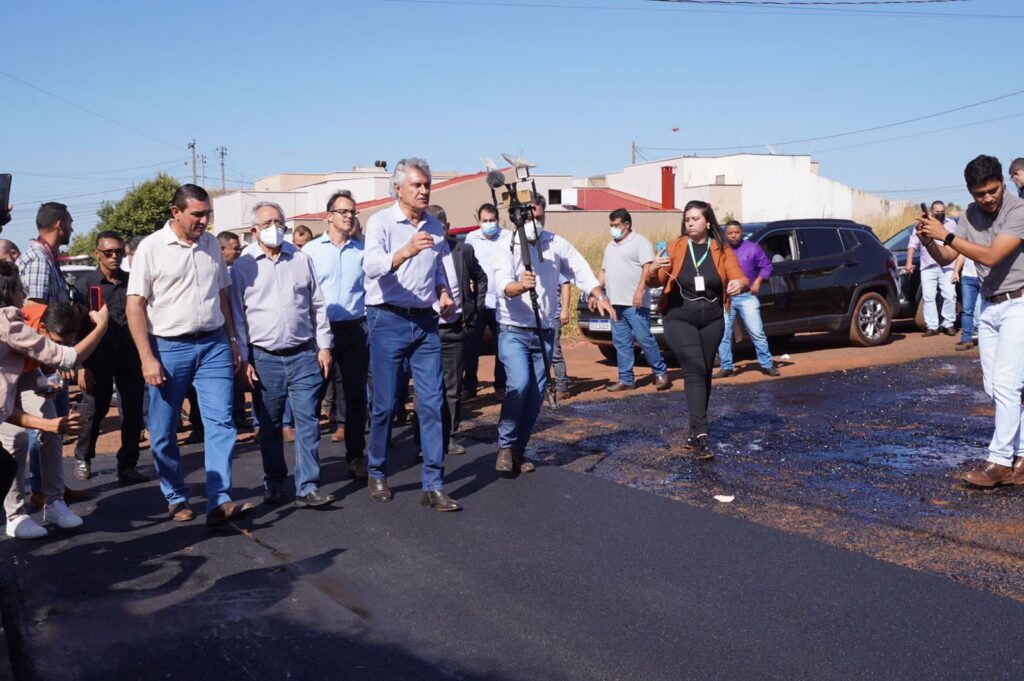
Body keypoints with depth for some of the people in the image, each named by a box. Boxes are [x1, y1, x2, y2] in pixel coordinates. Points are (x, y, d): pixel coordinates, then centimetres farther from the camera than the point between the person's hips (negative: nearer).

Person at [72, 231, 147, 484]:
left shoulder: (132, 282, 5)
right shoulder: (85, 284, -3)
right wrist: (81, 366, -11)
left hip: (130, 356, 2)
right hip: (98, 359, -2)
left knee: (133, 412, 2)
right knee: (94, 410, 9)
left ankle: (127, 466, 13)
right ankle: (83, 457, 34)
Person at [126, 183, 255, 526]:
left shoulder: (211, 244, 9)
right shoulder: (151, 247, -5)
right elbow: (135, 306, -6)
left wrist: (232, 340, 13)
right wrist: (147, 359, -12)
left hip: (213, 345, 3)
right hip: (169, 347, -3)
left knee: (221, 422, -6)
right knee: (164, 431, 6)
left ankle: (219, 501, -4)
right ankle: (176, 498, 23)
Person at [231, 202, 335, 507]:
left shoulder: (301, 260, 9)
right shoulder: (242, 266, 2)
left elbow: (318, 306, 13)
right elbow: (237, 316, 3)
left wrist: (324, 346, 6)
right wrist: (244, 359, -1)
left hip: (304, 355, 1)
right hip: (264, 358, -1)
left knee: (308, 421, -4)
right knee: (269, 426, 9)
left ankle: (307, 488, -2)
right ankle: (274, 483, 23)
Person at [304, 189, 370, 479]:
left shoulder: (362, 251, 9)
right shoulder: (311, 250, 3)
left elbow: (371, 289, 13)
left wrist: (370, 324, 4)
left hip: (355, 330, 2)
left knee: (355, 395, 5)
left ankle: (355, 455, 14)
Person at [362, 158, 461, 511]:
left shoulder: (435, 226, 12)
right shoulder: (381, 222, -6)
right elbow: (372, 267, -24)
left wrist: (445, 291, 6)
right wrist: (406, 251, -41)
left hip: (426, 322, 4)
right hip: (389, 321, -4)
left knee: (432, 403, -1)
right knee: (386, 404, 2)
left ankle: (434, 486, 2)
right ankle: (377, 474, 23)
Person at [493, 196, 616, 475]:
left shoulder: (556, 244, 3)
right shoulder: (507, 247, -9)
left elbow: (580, 270, 3)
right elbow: (503, 284, -24)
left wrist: (599, 296, -13)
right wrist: (520, 286, -46)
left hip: (544, 334, 4)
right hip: (514, 331, -4)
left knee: (536, 395, 5)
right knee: (519, 384, -23)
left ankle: (519, 450, 19)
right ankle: (506, 446, -7)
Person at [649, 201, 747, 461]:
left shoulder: (722, 250, 0)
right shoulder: (676, 247, -3)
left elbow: (740, 278, -7)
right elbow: (655, 282, -8)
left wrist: (739, 283, -31)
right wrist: (654, 271, -31)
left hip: (711, 320, 3)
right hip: (679, 319, -3)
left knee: (704, 374, 8)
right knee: (695, 369, -17)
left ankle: (694, 431, 21)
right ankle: (701, 434, -21)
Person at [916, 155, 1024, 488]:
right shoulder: (971, 214, 4)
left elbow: (990, 256, -27)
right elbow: (945, 258, 5)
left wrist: (945, 234, -28)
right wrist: (928, 242, -15)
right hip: (989, 307, 7)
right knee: (993, 386, 8)